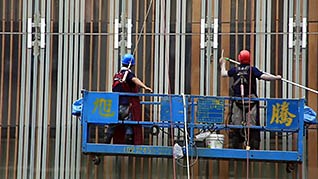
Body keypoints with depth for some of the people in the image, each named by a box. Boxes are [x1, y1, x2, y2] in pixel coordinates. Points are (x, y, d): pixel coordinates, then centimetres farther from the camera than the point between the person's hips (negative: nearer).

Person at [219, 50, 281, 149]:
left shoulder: (235, 70, 5)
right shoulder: (252, 69, -5)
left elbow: (223, 74, 21)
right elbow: (263, 76, -16)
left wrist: (223, 64, 38)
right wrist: (276, 77, -4)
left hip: (237, 101, 3)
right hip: (251, 102, -3)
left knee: (235, 126, 8)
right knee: (252, 126, 0)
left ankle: (235, 147, 9)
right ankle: (253, 146, -4)